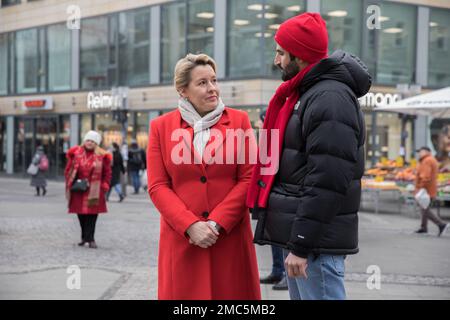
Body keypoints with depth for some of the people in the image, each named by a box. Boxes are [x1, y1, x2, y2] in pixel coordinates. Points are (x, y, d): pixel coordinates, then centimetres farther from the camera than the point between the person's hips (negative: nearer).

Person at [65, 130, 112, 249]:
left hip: (94, 190, -2)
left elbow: (107, 173, 6)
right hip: (78, 190, 2)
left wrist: (104, 187, -2)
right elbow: (68, 170, 10)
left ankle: (89, 238, -1)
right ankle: (86, 237, 22)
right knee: (81, 214, 8)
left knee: (92, 214, -5)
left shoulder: (102, 156, 0)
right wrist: (72, 183, 0)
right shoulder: (76, 153, 3)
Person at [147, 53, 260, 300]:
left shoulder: (239, 121, 5)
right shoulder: (161, 127, 5)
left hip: (230, 237, 0)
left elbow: (249, 178, 0)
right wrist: (190, 226, -12)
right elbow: (158, 186, 0)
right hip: (181, 239, 0)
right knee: (184, 291, 2)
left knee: (230, 291, 2)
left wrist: (216, 223, -10)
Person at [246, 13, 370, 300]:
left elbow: (327, 181, -23)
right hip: (299, 234, 10)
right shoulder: (306, 94, 17)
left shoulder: (330, 98, -15)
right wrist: (295, 240, 18)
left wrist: (301, 244, -23)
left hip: (317, 242, -10)